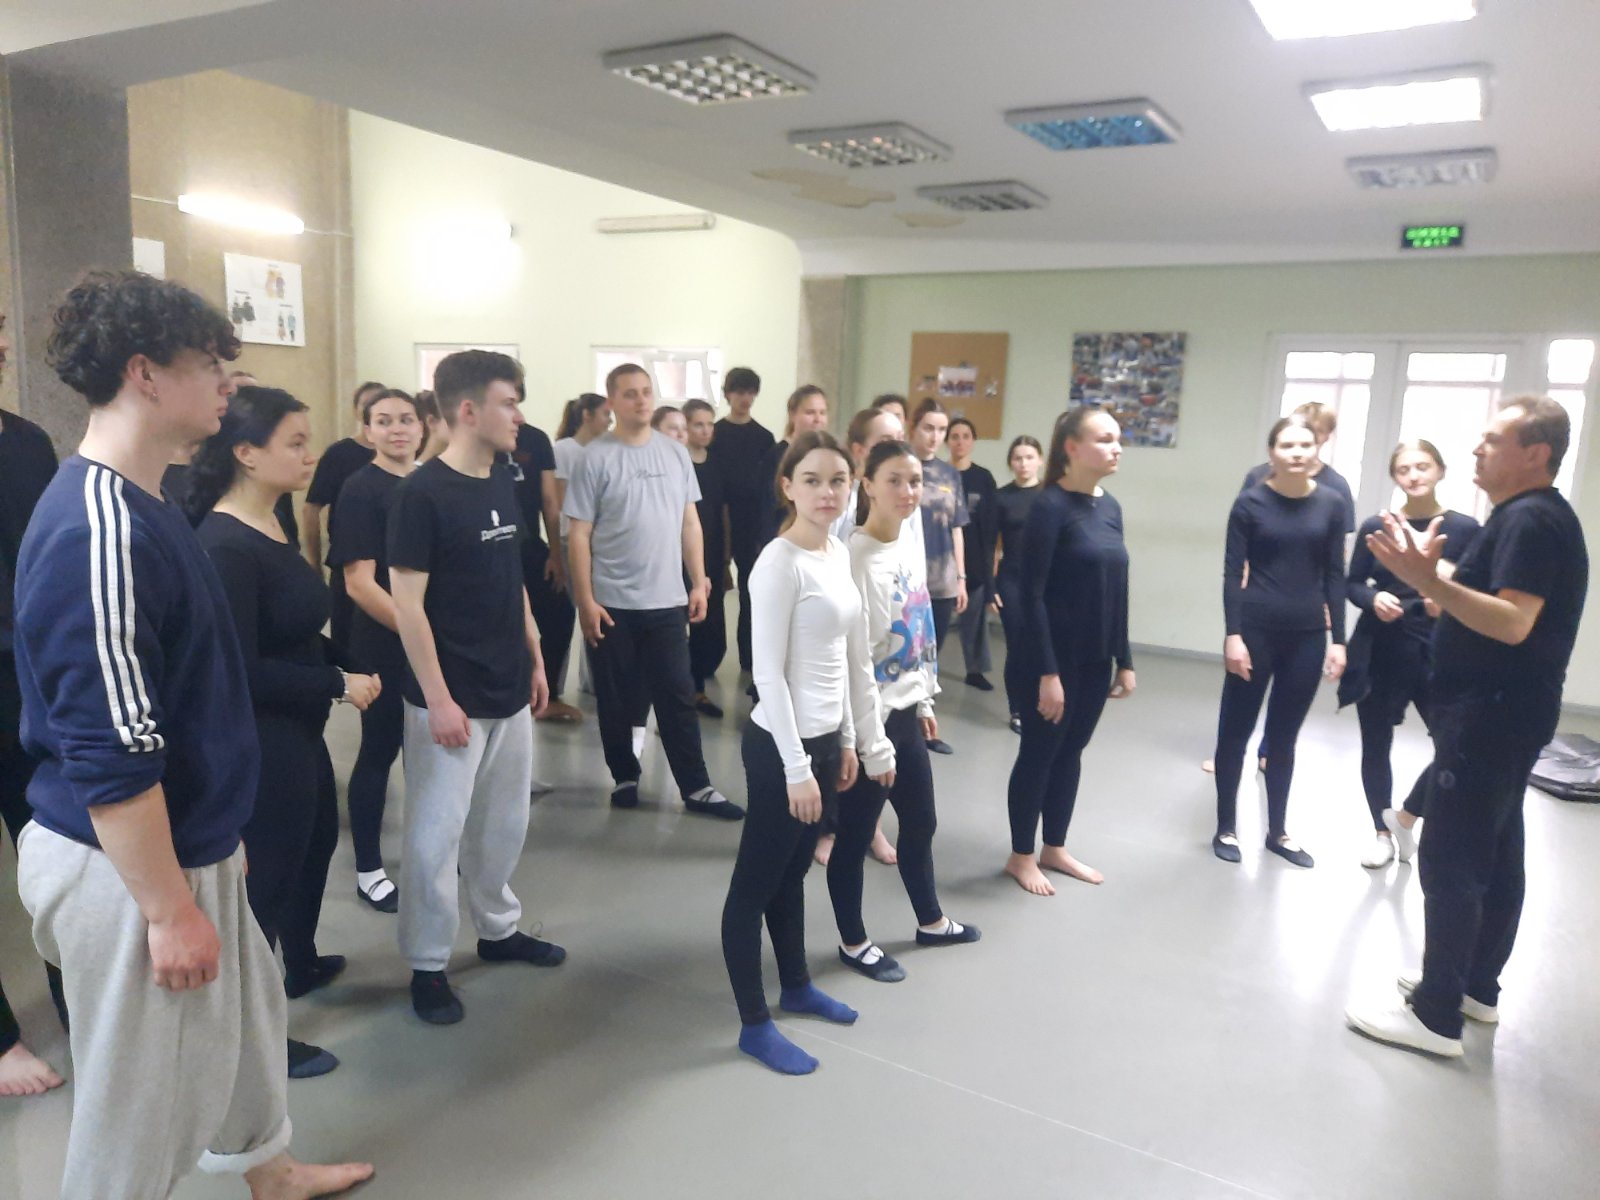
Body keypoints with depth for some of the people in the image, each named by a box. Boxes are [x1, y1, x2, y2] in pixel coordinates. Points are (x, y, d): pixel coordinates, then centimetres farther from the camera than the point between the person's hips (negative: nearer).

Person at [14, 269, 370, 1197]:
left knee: (246, 1011, 26)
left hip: (191, 847, 10)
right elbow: (107, 754, -26)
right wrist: (168, 908, -19)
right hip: (128, 870, -10)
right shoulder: (96, 530, -25)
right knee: (141, 1096, 10)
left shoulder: (142, 506, 6)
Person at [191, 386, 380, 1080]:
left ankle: (301, 966, 51)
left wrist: (351, 663, 1)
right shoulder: (223, 546, -24)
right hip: (261, 742, -10)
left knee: (317, 841, 27)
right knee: (268, 874, 4)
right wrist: (338, 684, -21)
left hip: (298, 731, 10)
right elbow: (241, 669, -27)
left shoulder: (270, 528, 4)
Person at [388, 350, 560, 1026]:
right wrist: (437, 698, -17)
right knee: (436, 833, 3)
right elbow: (407, 602, -16)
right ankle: (427, 965, 19)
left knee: (504, 821, 19)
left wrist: (535, 660, 14)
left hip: (510, 692, 7)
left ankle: (498, 928, 37)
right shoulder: (422, 493, -14)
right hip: (452, 698, -7)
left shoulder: (504, 486, 7)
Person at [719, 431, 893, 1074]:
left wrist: (854, 741, 16)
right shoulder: (779, 564, -18)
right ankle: (754, 1024, 21)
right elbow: (769, 674, -20)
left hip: (825, 738, 8)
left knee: (794, 871, 24)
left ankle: (796, 985, 42)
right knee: (756, 882, 7)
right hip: (780, 745, -8)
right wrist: (796, 766, -20)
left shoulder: (839, 554, 7)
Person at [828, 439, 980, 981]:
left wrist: (925, 701, 17)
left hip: (904, 712, 9)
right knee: (856, 832, 8)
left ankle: (930, 921, 43)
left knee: (921, 821, 22)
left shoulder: (911, 548, 6)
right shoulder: (857, 557, -20)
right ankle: (853, 943, 28)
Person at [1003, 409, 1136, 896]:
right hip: (1057, 656, -7)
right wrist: (1047, 671, -20)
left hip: (1097, 658, 7)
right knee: (1039, 752, 6)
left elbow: (1118, 590, 12)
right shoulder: (1051, 506, -15)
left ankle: (1054, 848, 31)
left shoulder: (1111, 506, 7)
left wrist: (1124, 660, 11)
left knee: (1072, 750, 16)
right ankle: (1021, 856, 22)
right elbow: (1031, 595, -18)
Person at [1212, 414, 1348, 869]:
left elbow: (1335, 575, 5)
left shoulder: (1331, 504, 2)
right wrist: (1233, 635, -13)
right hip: (1256, 630, -2)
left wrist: (1338, 639, 2)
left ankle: (1277, 832, 27)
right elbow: (1232, 573, -6)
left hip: (1307, 635, 3)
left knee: (1284, 736, 13)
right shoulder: (1251, 502, -5)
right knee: (1236, 730, 4)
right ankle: (1225, 828, 19)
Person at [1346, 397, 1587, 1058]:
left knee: (1451, 860, -7)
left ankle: (1436, 1015, 1)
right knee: (1495, 853, 16)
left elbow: (1514, 622, -28)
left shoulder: (1530, 519, -18)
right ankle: (1478, 987, 29)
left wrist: (1429, 580, -37)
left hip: (1491, 715, -11)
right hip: (1501, 712, 11)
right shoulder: (1529, 516, 15)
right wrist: (1431, 574, 11)